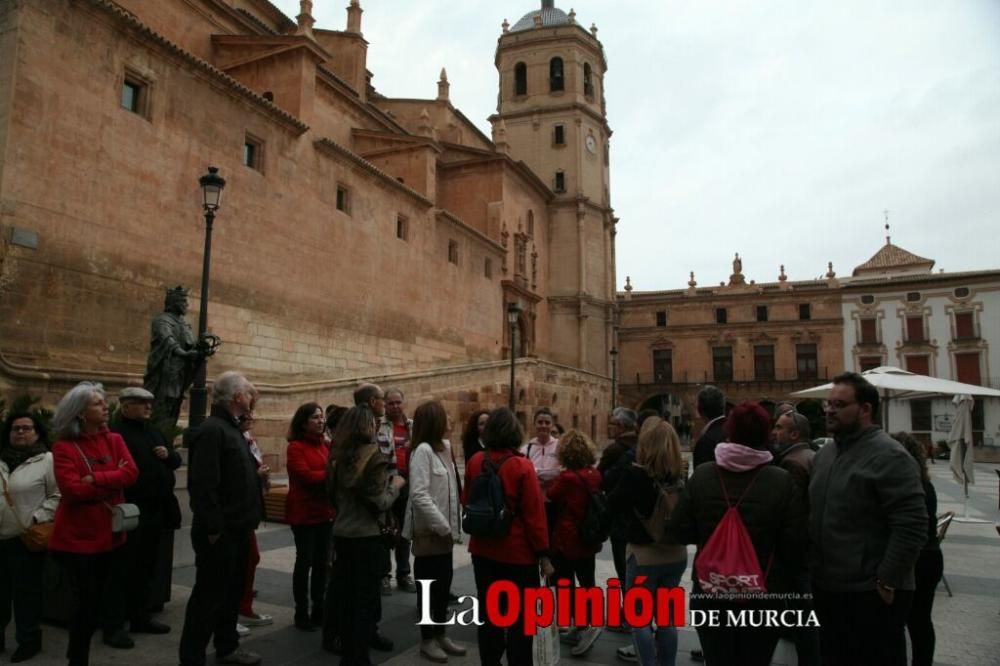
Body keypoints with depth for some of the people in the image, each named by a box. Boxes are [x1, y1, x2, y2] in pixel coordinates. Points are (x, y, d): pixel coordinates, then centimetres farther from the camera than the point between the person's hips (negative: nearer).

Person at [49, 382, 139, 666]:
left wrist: (95, 479, -21)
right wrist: (112, 482, -13)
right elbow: (72, 489, -21)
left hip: (109, 532, 5)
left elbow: (131, 472, -10)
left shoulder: (114, 439, 4)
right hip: (78, 536, -5)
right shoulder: (64, 447, -10)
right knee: (86, 601, 2)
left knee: (97, 600, 16)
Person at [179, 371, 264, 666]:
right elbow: (204, 484, -26)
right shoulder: (211, 430, -19)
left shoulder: (231, 428, 14)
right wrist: (213, 528, -24)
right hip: (220, 531, -10)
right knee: (209, 595, 0)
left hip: (236, 528, 10)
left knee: (231, 590, 19)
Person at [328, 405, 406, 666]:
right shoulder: (374, 457, -17)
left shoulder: (338, 457, 5)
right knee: (366, 597, 5)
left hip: (341, 533, 7)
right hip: (367, 535, -7)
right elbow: (379, 504, -17)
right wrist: (395, 485, 0)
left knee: (345, 595, 18)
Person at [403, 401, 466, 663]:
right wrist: (443, 527, -20)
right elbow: (419, 495, -24)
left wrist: (451, 526, 6)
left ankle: (440, 634, 29)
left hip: (443, 530, 8)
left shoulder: (443, 447, 8)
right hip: (429, 531, -8)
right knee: (429, 584, 4)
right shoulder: (423, 450, -18)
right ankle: (427, 639, 19)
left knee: (444, 581, 15)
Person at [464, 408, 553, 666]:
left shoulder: (475, 462, -4)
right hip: (518, 552, -5)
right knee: (520, 616, 8)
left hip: (482, 549, 5)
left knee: (488, 611, 18)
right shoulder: (522, 466, -18)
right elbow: (534, 515, -16)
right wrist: (543, 555, -8)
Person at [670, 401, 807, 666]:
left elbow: (679, 532, -4)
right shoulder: (781, 481, -14)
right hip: (763, 595, -1)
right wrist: (784, 583, 9)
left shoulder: (702, 474, -10)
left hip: (710, 592, 1)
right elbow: (794, 545, -11)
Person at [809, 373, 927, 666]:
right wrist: (812, 571, 12)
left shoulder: (888, 456, -15)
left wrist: (887, 583, -19)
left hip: (872, 594, -8)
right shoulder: (825, 453, 10)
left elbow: (912, 527, -21)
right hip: (826, 588, 8)